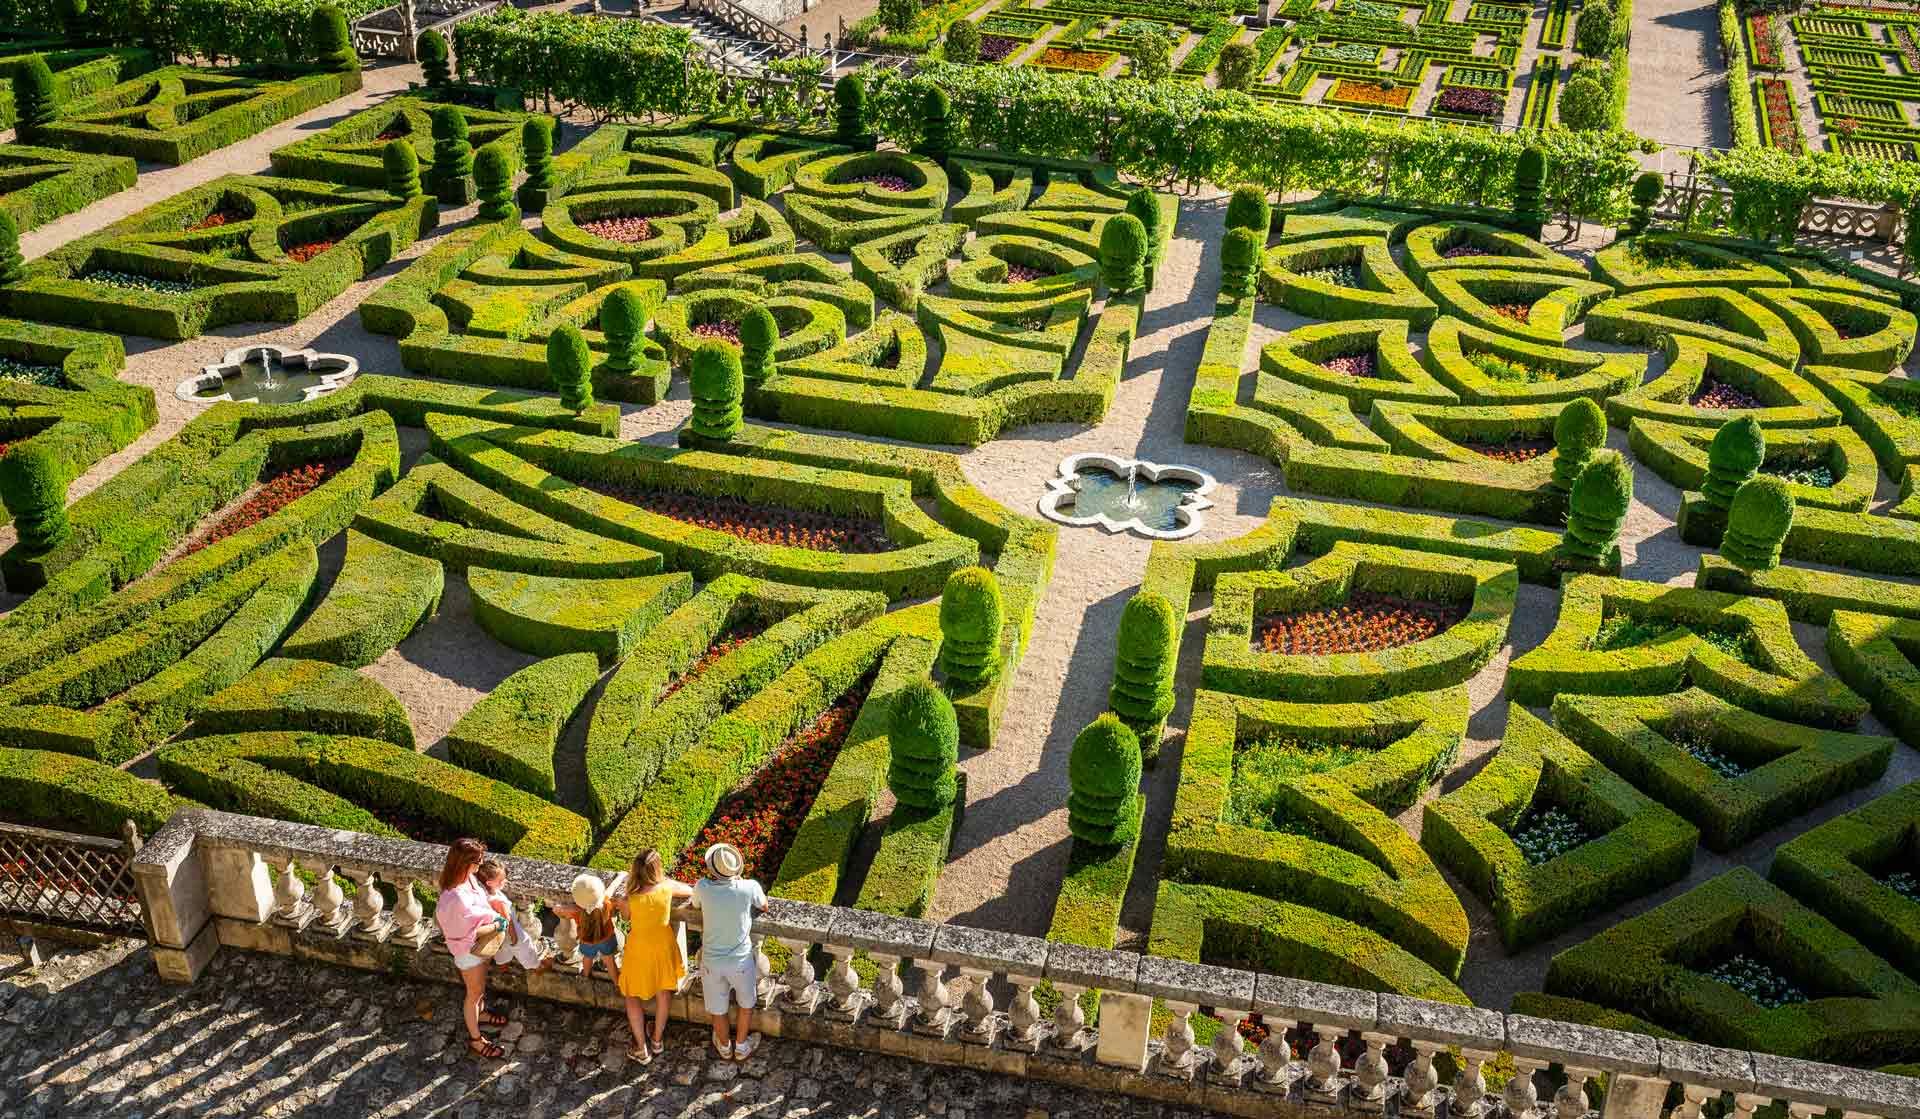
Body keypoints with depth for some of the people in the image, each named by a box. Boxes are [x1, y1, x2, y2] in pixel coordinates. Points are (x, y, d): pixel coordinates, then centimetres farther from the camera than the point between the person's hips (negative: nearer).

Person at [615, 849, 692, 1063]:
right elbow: (690, 891, -1)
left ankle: (641, 1049, 23)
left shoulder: (630, 898, -26)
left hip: (639, 948, -2)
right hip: (663, 946, 2)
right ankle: (657, 1039, 39)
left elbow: (627, 917, -3)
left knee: (633, 996, 19)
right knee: (664, 992, 25)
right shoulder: (667, 887, -22)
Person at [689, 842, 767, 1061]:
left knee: (718, 1008, 25)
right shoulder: (749, 887, -23)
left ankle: (724, 1046, 47)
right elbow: (764, 908, 1)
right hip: (741, 960, -1)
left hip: (712, 960, 1)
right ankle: (741, 1046, 43)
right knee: (746, 1004, 27)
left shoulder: (703, 887, -20)